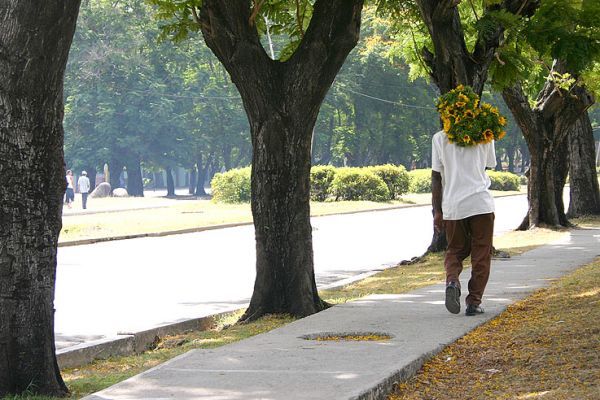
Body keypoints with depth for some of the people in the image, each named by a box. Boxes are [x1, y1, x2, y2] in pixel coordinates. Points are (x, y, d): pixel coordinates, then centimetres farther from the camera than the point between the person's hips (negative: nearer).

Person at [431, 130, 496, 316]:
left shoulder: (440, 138, 1)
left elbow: (436, 176, 1)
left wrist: (437, 211, 4)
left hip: (453, 205, 1)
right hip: (481, 203, -1)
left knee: (455, 250, 17)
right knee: (481, 254, 9)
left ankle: (452, 281, -12)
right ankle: (474, 302, 6)